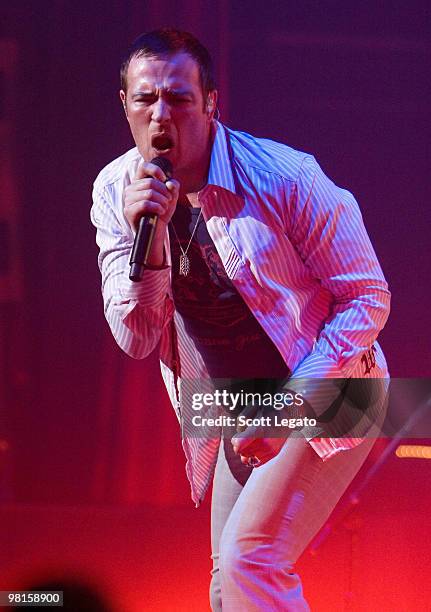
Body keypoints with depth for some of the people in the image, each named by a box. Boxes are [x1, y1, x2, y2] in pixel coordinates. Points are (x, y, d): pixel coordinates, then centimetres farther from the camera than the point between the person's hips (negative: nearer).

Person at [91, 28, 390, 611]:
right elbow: (135, 340, -9)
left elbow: (367, 298, -15)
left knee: (246, 559, -20)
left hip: (325, 395, -6)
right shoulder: (115, 191, -6)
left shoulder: (284, 176, -21)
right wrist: (147, 240, -27)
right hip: (239, 410, 6)